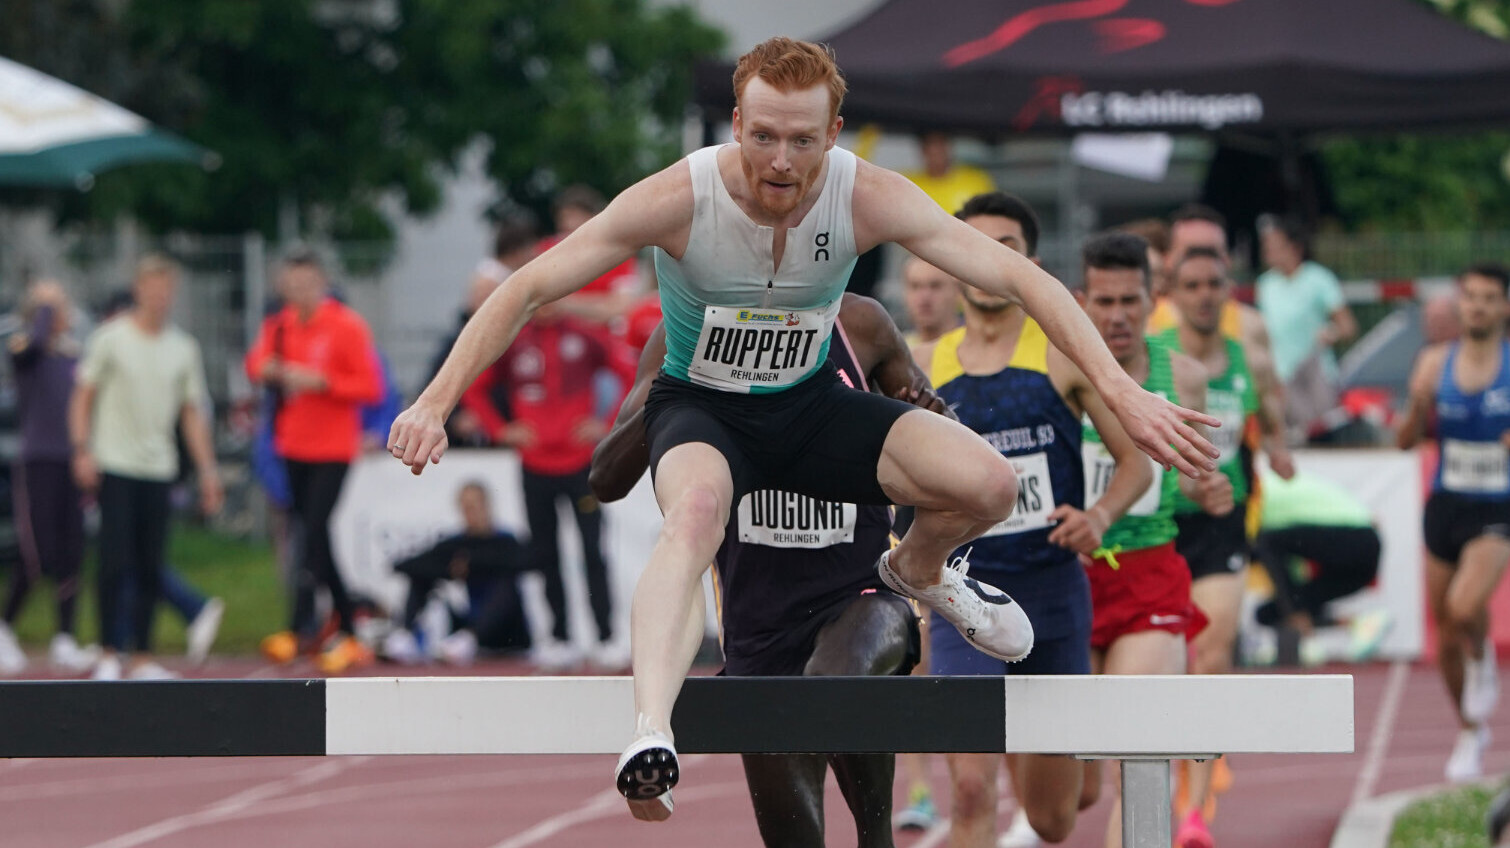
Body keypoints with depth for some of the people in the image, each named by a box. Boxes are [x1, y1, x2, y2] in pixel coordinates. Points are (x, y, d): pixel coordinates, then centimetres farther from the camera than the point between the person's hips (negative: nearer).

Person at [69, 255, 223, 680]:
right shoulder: (109, 339, -1)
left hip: (159, 470, 4)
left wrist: (207, 470, 9)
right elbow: (83, 398, 1)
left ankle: (142, 657, 10)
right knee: (115, 562, -8)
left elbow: (192, 414, 14)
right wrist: (82, 450, -10)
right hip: (114, 467, -4)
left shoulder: (183, 348, 9)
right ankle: (109, 656, -2)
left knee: (150, 570, 4)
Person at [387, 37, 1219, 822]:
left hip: (810, 404, 3)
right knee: (696, 508, -40)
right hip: (700, 409, -3)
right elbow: (530, 287, -21)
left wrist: (1122, 392, -26)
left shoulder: (868, 199, -19)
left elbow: (1017, 276, -18)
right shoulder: (681, 198, -25)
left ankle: (917, 568, 20)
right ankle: (648, 740, -57)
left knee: (986, 485, -18)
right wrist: (435, 403, -30)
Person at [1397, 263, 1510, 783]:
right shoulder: (1435, 364, 2)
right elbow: (1406, 442, 4)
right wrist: (1417, 411, -17)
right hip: (1446, 506, 3)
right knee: (1446, 638, 9)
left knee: (1464, 607, -28)